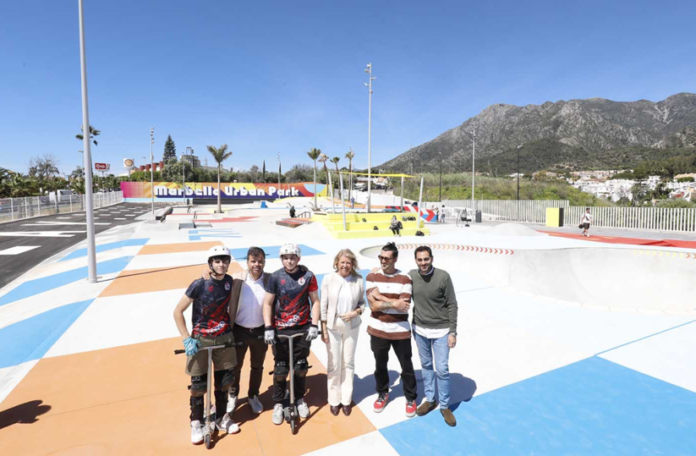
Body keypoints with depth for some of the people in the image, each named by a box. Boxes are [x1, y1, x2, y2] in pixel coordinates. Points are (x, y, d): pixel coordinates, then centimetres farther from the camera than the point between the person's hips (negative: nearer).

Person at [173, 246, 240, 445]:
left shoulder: (229, 281, -5)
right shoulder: (199, 284, -18)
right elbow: (178, 311, -11)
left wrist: (231, 329, 10)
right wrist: (187, 338, -15)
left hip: (224, 338, 4)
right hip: (200, 340, -3)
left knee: (224, 380, 13)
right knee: (198, 384, 8)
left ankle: (221, 417, 34)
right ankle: (196, 423, 30)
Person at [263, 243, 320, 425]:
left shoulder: (308, 276, -7)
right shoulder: (275, 277, -8)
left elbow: (315, 301, -1)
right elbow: (267, 303, -4)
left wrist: (314, 325, -8)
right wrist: (268, 328, -11)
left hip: (303, 328, 1)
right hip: (280, 329, -1)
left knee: (301, 367, 13)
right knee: (280, 369, 8)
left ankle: (299, 399, 35)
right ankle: (278, 404, 28)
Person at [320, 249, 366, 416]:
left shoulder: (358, 280, -8)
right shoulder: (329, 279, -11)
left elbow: (362, 302, 3)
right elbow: (323, 306, -6)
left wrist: (355, 312, -17)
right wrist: (323, 329, -6)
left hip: (352, 327, 1)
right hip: (332, 327, -1)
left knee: (348, 363, 14)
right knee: (334, 364, 10)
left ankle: (346, 400, 30)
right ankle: (334, 400, 29)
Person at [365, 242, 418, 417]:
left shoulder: (405, 279, -10)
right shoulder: (372, 277, -7)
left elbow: (403, 306, -19)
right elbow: (373, 305, -14)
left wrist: (381, 297, -19)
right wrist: (393, 303, -19)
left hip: (400, 331, -1)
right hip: (378, 330, 2)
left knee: (407, 366, 14)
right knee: (380, 365, 20)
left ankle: (411, 398, 37)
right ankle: (382, 394, 44)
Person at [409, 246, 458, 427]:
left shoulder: (443, 276, -16)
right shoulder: (411, 276, -7)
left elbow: (452, 305, -10)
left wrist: (452, 332, -10)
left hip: (441, 331, -3)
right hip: (420, 330, 3)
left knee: (442, 369, 3)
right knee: (426, 366, 16)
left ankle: (445, 406, 23)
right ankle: (430, 400, 34)